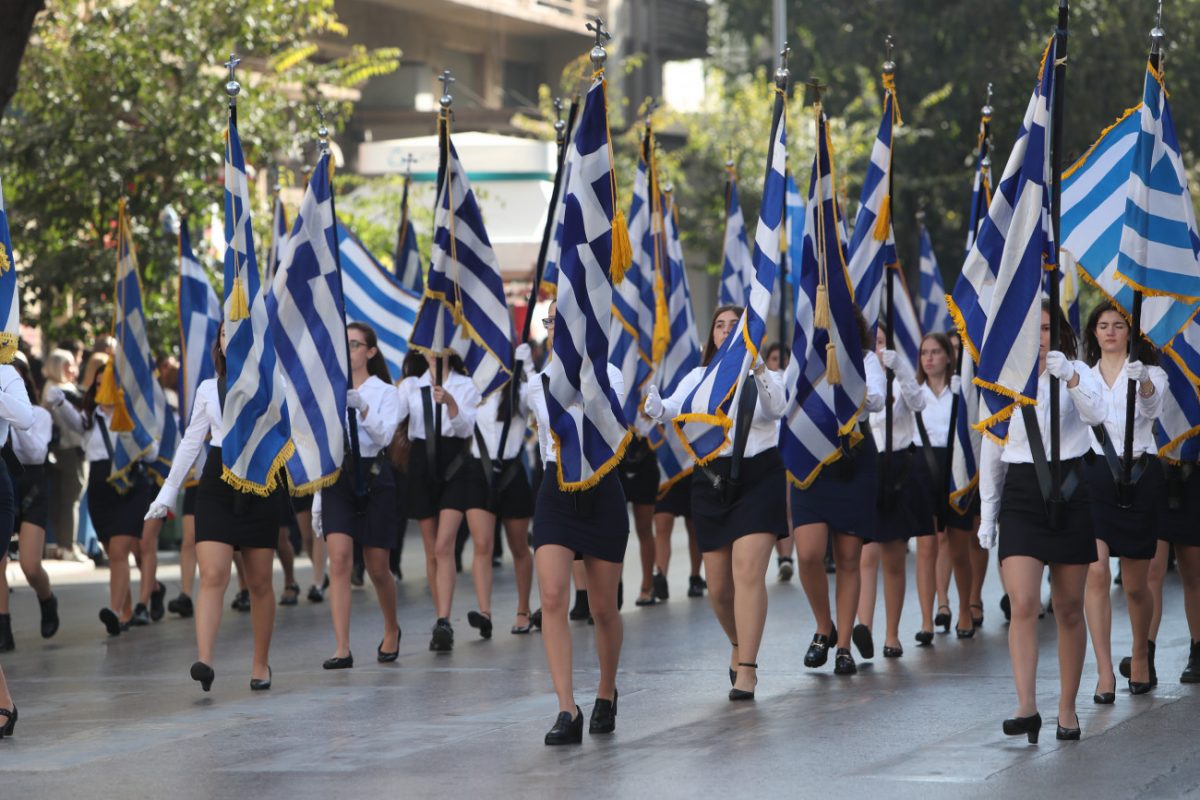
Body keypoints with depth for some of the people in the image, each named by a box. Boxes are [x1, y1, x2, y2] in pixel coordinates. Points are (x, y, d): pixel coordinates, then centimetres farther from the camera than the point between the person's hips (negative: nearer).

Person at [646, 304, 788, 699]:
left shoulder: (765, 377, 1)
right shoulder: (700, 377, 7)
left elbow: (777, 408, -21)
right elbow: (675, 407, -9)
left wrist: (759, 370, -38)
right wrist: (656, 406, -32)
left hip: (759, 478, -3)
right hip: (713, 479, 3)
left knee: (748, 571, -16)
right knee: (718, 585, 6)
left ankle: (746, 668, -15)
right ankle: (739, 644, 35)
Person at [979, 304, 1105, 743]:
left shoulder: (1074, 372, 1)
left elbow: (1097, 413, -20)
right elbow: (991, 453, 13)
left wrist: (1070, 377, -36)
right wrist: (987, 512, 13)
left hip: (1069, 494, -1)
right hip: (1021, 496, 1)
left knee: (1069, 609, 6)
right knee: (1023, 604, -13)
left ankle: (1067, 708, 16)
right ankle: (1027, 708, -19)